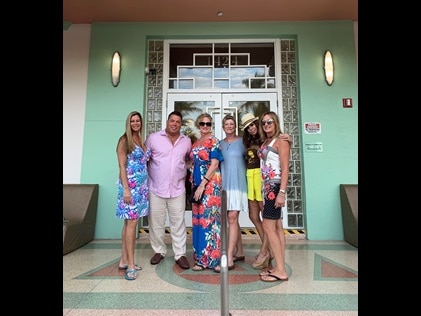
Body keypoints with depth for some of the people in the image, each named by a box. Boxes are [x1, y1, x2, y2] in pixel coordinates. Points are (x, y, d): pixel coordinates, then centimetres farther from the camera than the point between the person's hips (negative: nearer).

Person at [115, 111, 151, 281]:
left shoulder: (142, 141, 15)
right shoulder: (124, 140, -5)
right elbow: (122, 166, -11)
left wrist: (145, 186, 13)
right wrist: (126, 189, -18)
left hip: (141, 185, 7)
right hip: (130, 185, -7)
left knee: (129, 222, 11)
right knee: (132, 222, -6)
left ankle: (124, 260, 22)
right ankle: (131, 264, 2)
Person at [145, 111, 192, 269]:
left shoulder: (187, 141, 6)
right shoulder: (153, 138, -1)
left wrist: (186, 173, 6)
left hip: (178, 189, 1)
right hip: (156, 188, -1)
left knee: (178, 223, 7)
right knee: (156, 222, 10)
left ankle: (180, 254, 19)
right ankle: (159, 251, 30)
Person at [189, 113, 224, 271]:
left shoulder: (213, 141, -5)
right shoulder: (195, 143, 16)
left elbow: (214, 164, -14)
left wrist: (202, 185, -18)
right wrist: (193, 183, 8)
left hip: (210, 184, -7)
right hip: (197, 184, 7)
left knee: (208, 219, -4)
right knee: (198, 219, 11)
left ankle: (208, 258, 9)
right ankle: (200, 255, 24)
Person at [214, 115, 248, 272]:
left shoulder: (242, 141, 2)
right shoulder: (220, 143, 14)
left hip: (237, 183, -5)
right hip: (224, 183, 5)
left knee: (232, 218, -10)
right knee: (233, 219, 12)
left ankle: (229, 259, -4)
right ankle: (239, 252, 26)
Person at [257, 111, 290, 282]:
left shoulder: (281, 140, -6)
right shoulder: (265, 142, 16)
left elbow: (285, 168, -13)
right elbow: (263, 166, 12)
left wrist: (282, 192, -20)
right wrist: (263, 189, 8)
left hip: (275, 186, -8)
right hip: (267, 186, 8)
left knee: (268, 226, -8)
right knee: (277, 227, 9)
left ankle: (280, 271, 3)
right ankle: (279, 267, 18)